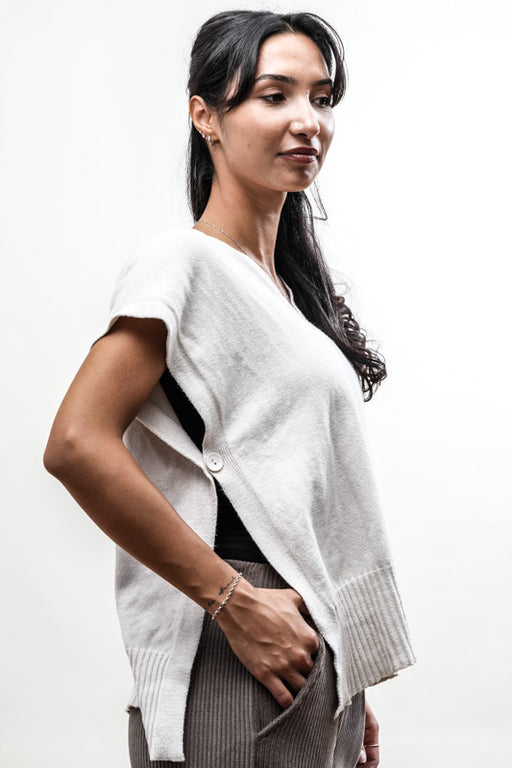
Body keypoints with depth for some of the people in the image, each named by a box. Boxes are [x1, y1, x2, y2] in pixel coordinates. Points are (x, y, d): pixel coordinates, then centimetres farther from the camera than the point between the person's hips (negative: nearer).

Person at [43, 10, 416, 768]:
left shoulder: (289, 286, 15)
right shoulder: (184, 261, -10)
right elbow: (77, 446, -23)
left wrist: (350, 693, 15)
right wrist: (234, 602, -19)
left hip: (319, 661, 8)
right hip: (237, 677, -8)